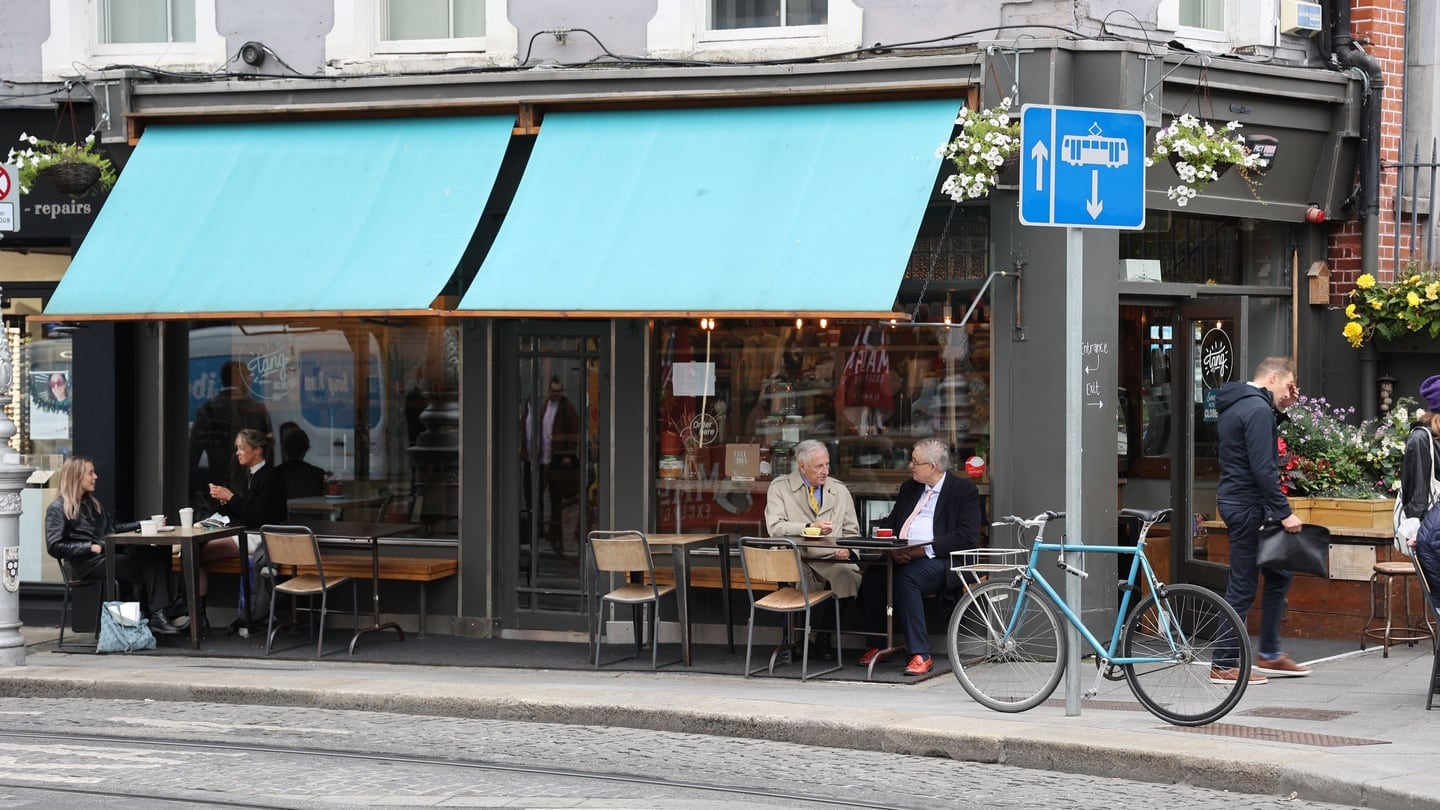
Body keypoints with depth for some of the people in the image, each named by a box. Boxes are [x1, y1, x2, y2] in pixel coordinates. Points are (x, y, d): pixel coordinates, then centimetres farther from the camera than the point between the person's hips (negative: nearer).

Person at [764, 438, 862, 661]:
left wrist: (846, 549, -3)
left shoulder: (840, 490, 18)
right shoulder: (780, 488, 7)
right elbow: (775, 527, -7)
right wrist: (809, 527, -19)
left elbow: (852, 531, 19)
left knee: (850, 576, -31)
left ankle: (824, 636, -13)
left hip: (832, 559, 3)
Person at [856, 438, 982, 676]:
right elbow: (890, 524, 19)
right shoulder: (909, 488, 23)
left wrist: (925, 549, -19)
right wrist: (893, 548, -5)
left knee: (907, 577, -36)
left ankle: (920, 655, -32)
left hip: (940, 561, -6)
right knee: (872, 576, -25)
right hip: (902, 558, 6)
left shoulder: (964, 490, 1)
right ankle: (878, 646, -9)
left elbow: (967, 537, -10)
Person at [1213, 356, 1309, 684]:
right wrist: (1284, 512, -20)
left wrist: (1280, 411, 13)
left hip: (1236, 500, 11)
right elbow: (1263, 468, -22)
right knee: (1243, 586, -5)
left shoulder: (1236, 405, 15)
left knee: (1279, 574, 17)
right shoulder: (1258, 409, -17)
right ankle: (1224, 664, 0)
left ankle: (1269, 654, 21)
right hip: (1248, 506, -11)